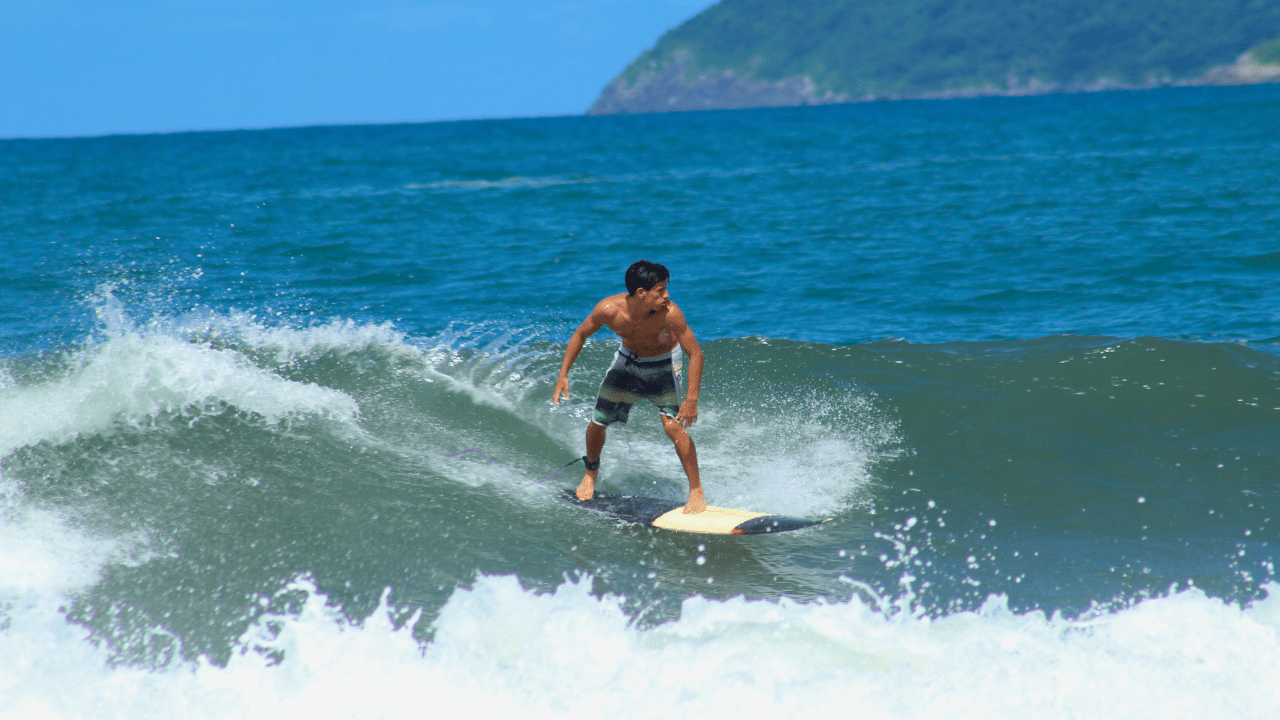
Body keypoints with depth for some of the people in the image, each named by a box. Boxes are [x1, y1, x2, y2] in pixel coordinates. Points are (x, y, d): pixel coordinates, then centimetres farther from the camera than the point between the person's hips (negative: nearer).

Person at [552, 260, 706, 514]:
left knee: (673, 425, -22)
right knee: (597, 423, 8)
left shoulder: (670, 313, -36)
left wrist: (692, 399, -35)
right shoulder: (609, 309, -30)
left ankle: (696, 491, -9)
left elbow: (696, 354, -27)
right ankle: (591, 473, 39)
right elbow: (581, 335, -10)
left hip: (662, 364, -3)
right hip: (628, 360, 3)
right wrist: (563, 375, -13)